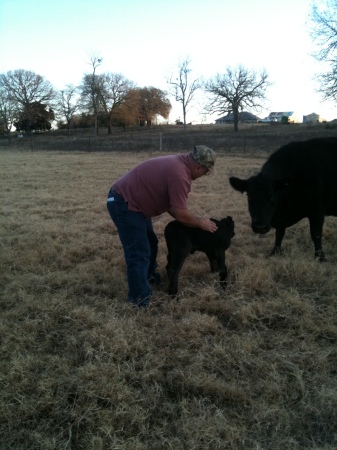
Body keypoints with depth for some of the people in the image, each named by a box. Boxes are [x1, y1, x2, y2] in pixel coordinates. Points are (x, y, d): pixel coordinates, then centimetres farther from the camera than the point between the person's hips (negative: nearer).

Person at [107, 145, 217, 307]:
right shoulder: (179, 174, -24)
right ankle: (140, 298, 4)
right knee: (139, 252, -6)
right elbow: (181, 214, -20)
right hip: (123, 204, -11)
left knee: (150, 242, 23)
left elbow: (173, 206, 15)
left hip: (131, 200, 11)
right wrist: (200, 223, -3)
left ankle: (149, 276, 42)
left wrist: (193, 221, 11)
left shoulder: (178, 163, 8)